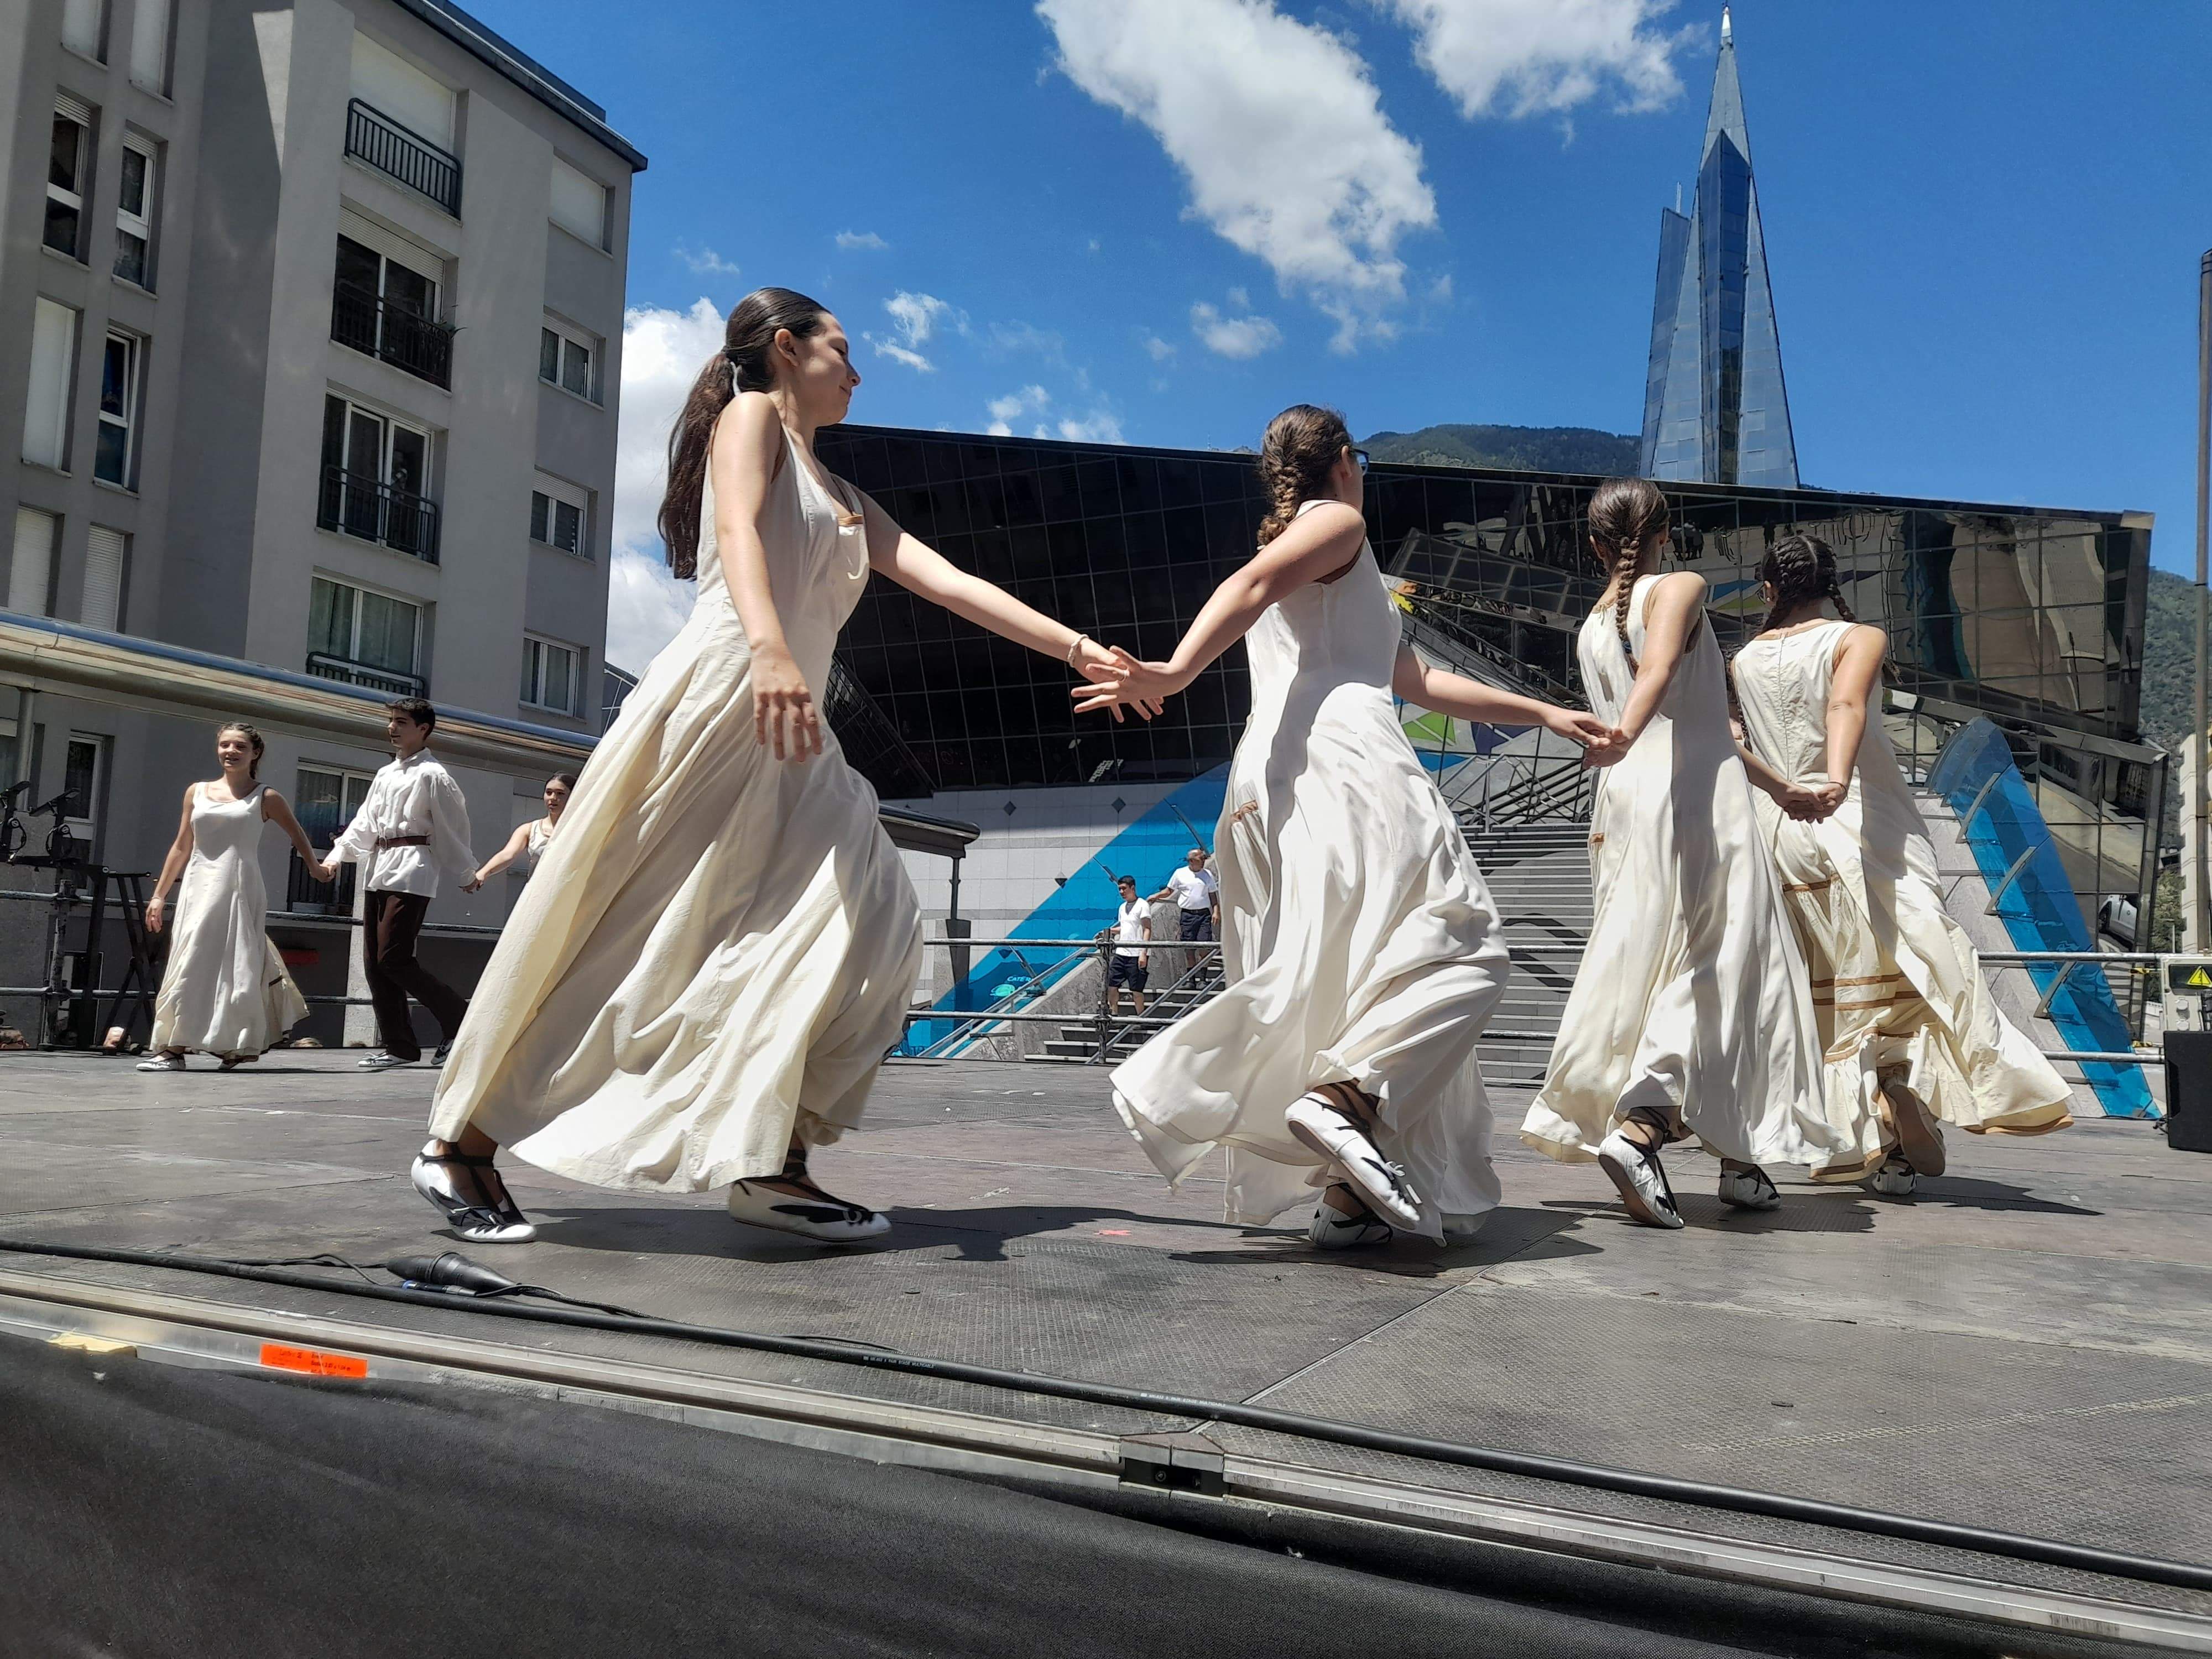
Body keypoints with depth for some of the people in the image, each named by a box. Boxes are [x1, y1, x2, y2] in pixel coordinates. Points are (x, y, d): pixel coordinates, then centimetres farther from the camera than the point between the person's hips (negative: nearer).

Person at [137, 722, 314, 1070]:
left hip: (241, 891, -3)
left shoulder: (265, 798, 4)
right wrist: (159, 895, 14)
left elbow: (297, 835, 16)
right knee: (190, 966, 0)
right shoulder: (197, 792, 13)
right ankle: (174, 1049, 4)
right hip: (198, 889, 3)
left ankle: (237, 1046, 1)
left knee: (238, 967, -6)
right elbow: (181, 847, 16)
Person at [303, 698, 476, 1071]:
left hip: (410, 870, -9)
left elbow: (453, 827, -4)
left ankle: (457, 1016, 1)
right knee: (374, 962, 6)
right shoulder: (385, 774, 20)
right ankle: (398, 1046, 11)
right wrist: (335, 858, 6)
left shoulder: (432, 775, -5)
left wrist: (469, 873, -1)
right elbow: (364, 823, 18)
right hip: (378, 871, 9)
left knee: (393, 958, -14)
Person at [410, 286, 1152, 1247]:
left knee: (867, 920, -8)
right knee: (619, 935, -7)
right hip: (719, 700, -8)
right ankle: (464, 1140, 6)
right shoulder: (752, 415, 6)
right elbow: (737, 530, -14)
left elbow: (949, 583, 21)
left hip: (788, 742, 8)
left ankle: (769, 1160, -8)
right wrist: (768, 644, -33)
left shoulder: (843, 499, 27)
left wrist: (1079, 650, 15)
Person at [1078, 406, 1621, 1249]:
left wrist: (1543, 714, 38)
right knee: (1459, 948, -11)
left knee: (1333, 978, 5)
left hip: (1273, 781, 9)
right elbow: (1252, 586, -12)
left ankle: (1347, 1194, -1)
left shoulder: (1296, 552, 37)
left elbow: (1418, 681, 37)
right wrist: (1176, 673, -28)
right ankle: (1344, 1096, -29)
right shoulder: (1339, 523, 11)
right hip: (1343, 760, -9)